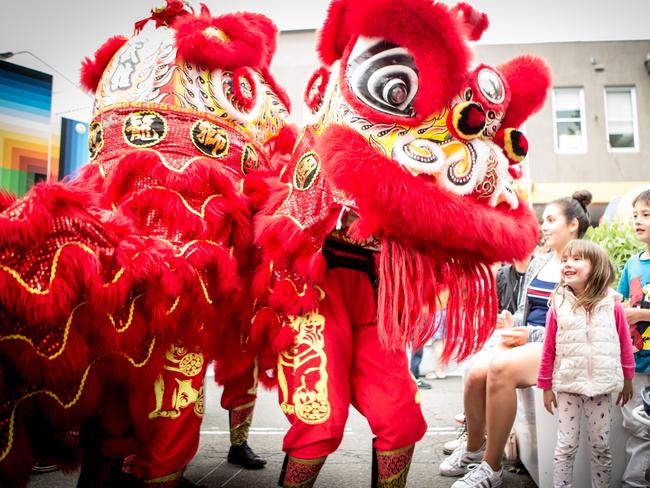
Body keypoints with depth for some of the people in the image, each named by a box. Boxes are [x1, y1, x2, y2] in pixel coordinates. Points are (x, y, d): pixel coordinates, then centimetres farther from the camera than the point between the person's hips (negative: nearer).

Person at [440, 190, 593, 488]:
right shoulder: (538, 262, 18)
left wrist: (530, 335, -17)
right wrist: (512, 324, 1)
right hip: (523, 338, 6)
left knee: (500, 367, -36)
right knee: (476, 371, -25)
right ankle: (473, 447, 4)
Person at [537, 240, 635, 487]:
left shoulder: (613, 307, -6)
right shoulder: (558, 307, -7)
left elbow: (625, 346, 4)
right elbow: (549, 349, -2)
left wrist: (628, 379, 9)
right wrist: (546, 386, 1)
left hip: (601, 387, 1)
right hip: (567, 386, -1)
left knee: (601, 446, 13)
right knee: (566, 446, 7)